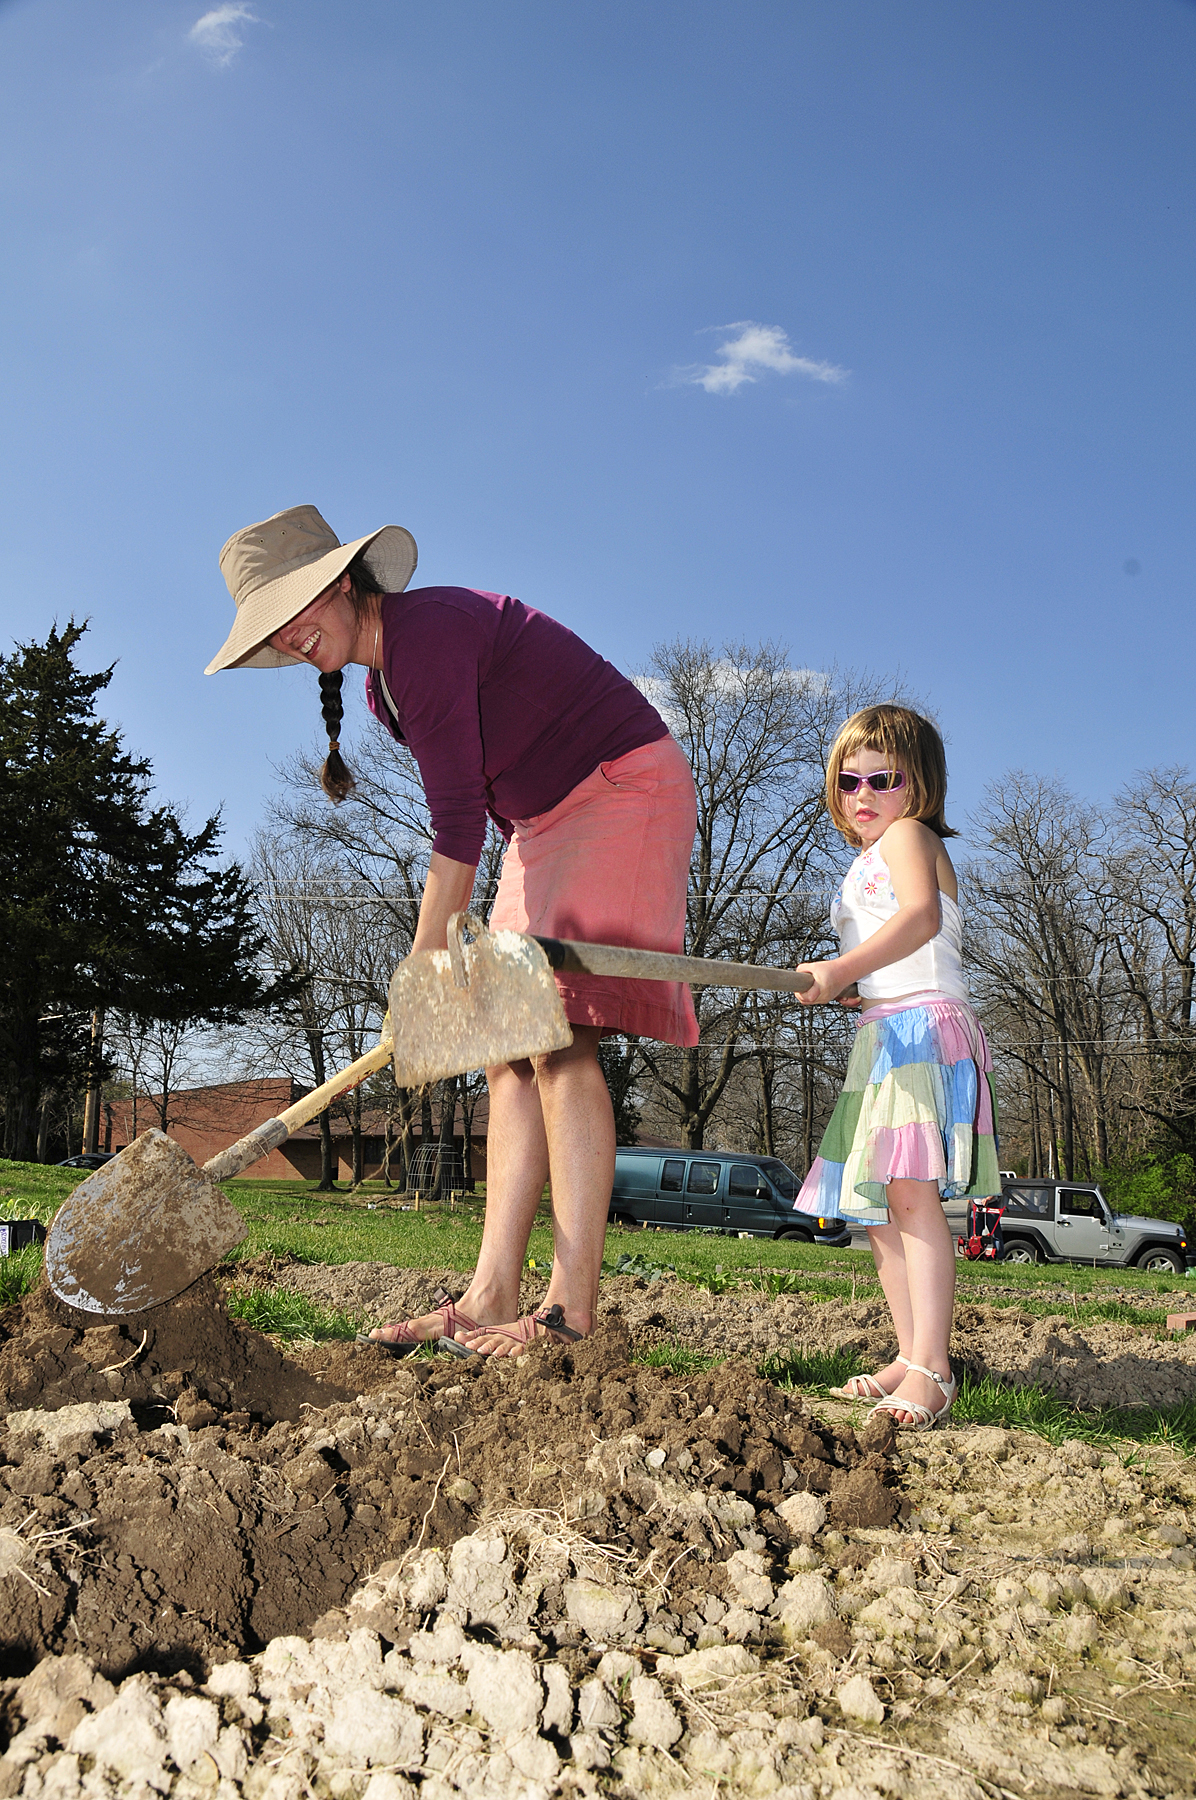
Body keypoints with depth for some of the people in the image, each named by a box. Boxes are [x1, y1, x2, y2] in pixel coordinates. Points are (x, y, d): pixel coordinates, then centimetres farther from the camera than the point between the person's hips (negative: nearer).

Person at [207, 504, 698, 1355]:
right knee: (509, 1052, 0)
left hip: (624, 787, -10)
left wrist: (425, 964, -15)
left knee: (560, 1037, -19)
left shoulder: (425, 631, -20)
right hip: (548, 820, 10)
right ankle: (491, 1296, -1)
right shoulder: (384, 683, 10)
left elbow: (458, 819, -20)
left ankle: (573, 1309, -19)